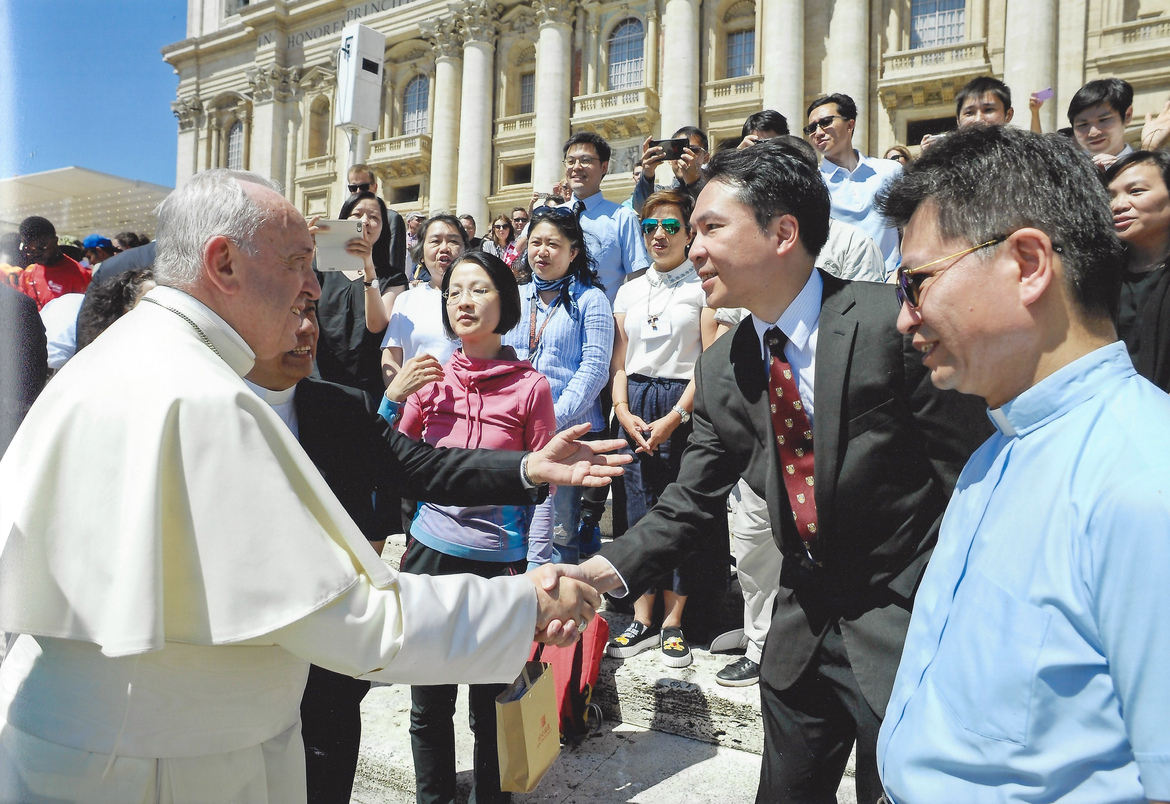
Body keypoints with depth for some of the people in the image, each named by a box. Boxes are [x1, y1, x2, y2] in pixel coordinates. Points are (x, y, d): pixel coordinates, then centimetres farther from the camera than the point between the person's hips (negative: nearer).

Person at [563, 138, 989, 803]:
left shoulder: (892, 323, -18)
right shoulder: (721, 368, 0)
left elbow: (973, 479, -16)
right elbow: (691, 504, -1)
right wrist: (605, 570, -16)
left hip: (904, 627, -5)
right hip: (804, 628, 6)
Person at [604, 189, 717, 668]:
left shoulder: (703, 286, -1)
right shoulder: (629, 290, 15)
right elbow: (619, 361, 13)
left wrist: (674, 418, -15)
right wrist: (624, 412, -3)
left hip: (684, 408, -4)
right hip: (635, 408, 5)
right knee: (638, 510, 5)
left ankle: (673, 624, 9)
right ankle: (642, 621, 14)